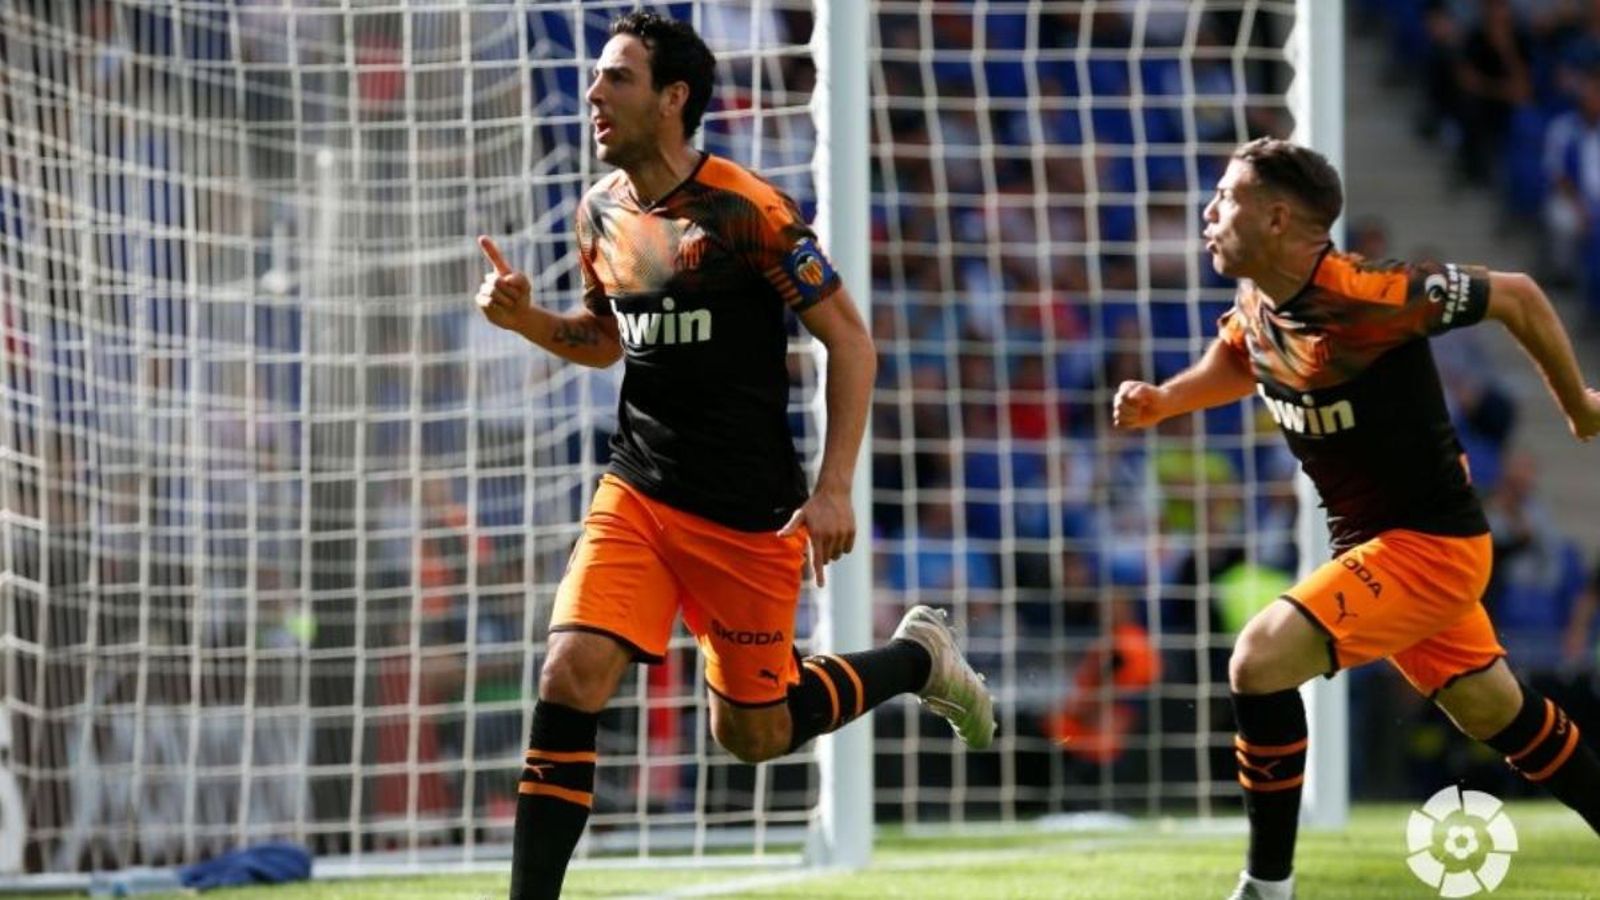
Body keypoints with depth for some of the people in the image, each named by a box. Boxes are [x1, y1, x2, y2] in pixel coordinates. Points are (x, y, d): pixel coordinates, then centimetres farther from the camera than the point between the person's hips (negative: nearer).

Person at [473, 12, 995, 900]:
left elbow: (849, 340, -10)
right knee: (570, 677, -15)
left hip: (746, 510, -5)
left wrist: (833, 488, -15)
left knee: (752, 734, 6)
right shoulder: (601, 213, 4)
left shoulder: (745, 211, -15)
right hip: (637, 488, 5)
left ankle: (916, 658, 32)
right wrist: (527, 319, 0)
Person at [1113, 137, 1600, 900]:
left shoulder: (1369, 297, -27)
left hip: (1429, 544, -9)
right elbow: (1237, 361, 22)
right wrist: (1160, 402, 2)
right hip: (1371, 542, 9)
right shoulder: (1255, 308, -3)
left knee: (1260, 660, -19)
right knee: (1495, 713, 20)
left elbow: (1517, 297, -15)